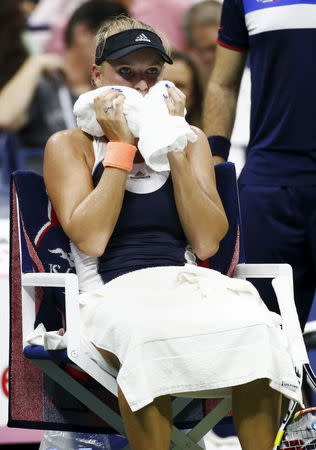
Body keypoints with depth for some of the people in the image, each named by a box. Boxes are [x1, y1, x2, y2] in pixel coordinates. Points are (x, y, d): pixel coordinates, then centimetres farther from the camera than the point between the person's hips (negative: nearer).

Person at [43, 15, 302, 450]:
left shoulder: (191, 140, 17)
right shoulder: (70, 145, 8)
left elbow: (207, 243, 4)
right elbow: (91, 240, -8)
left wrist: (174, 147, -1)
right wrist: (121, 146, -4)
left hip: (187, 284, 3)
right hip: (113, 294, -3)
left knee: (254, 327, -33)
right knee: (145, 335, -40)